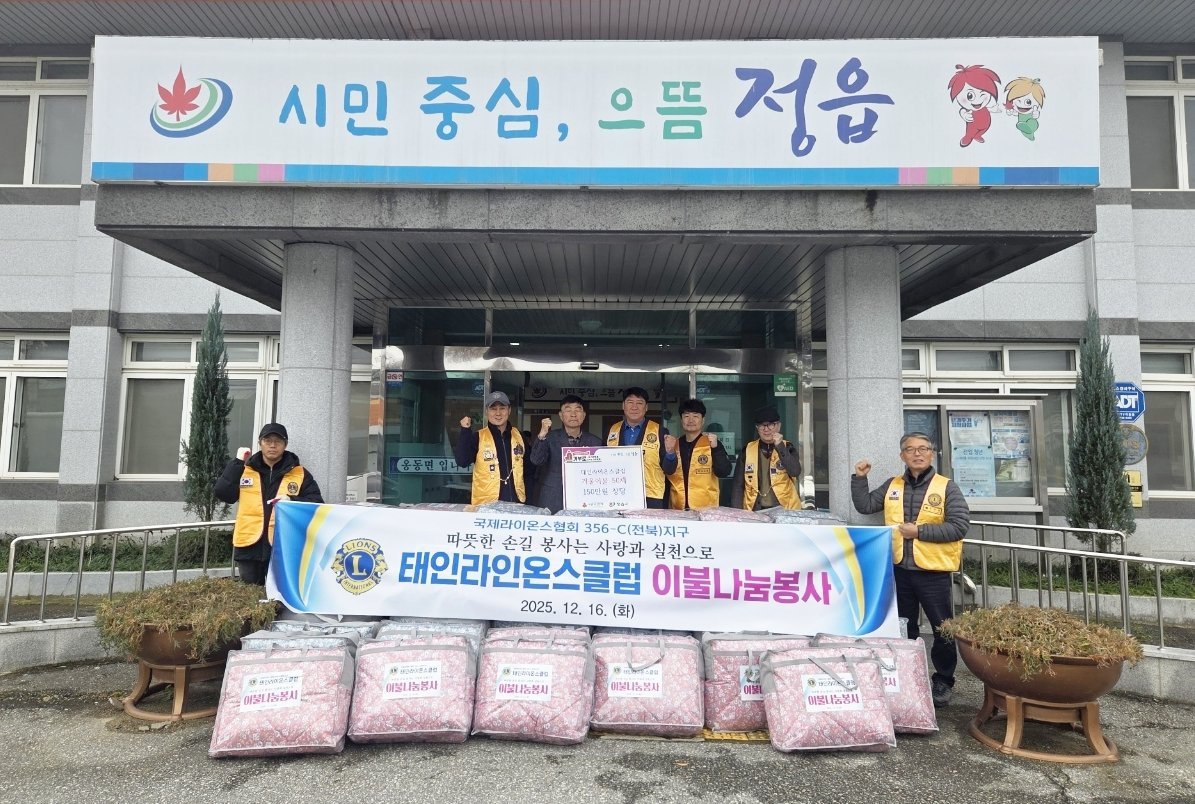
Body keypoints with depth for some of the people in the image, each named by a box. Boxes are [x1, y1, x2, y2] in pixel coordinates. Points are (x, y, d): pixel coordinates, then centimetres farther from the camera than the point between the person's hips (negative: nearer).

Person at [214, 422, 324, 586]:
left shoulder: (300, 474, 3)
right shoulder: (245, 469, 8)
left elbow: (317, 504, 0)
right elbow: (222, 493, -4)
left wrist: (292, 501, -17)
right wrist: (237, 462, -8)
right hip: (250, 545, 2)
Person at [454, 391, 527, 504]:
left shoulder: (519, 436, 8)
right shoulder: (478, 437, 0)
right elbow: (462, 462, -13)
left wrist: (528, 496, 6)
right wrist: (465, 431, -18)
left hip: (515, 502, 3)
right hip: (486, 504, -3)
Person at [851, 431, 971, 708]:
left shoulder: (947, 487, -6)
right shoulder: (892, 486, 8)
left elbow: (959, 526, -14)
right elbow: (865, 506, 10)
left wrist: (920, 531, -18)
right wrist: (859, 478, 0)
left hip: (933, 572, -4)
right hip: (899, 570, 4)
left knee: (942, 630, 8)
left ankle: (943, 681, 25)